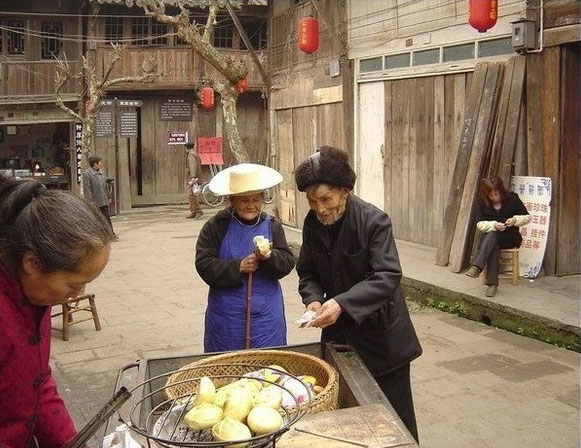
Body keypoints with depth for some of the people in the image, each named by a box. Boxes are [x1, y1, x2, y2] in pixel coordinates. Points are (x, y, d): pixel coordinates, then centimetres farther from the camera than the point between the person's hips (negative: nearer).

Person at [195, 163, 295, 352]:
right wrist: (237, 267, -19)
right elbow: (203, 264, -8)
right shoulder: (215, 226, -3)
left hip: (266, 315, 2)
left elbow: (288, 262, -1)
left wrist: (269, 257, -21)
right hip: (226, 316, -1)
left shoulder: (272, 225, 4)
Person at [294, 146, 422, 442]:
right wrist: (313, 299, -16)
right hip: (339, 331, 5)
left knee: (394, 416, 8)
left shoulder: (374, 220, -21)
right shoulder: (312, 223, -4)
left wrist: (341, 303, -37)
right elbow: (307, 272, 5)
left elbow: (388, 276, -27)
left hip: (380, 333, -5)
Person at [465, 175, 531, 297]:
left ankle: (477, 267, -50)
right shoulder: (483, 202, 1)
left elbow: (527, 217, 3)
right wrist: (494, 225, -20)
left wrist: (515, 220, -18)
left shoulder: (512, 198, -3)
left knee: (492, 235, -35)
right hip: (491, 237, 2)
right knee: (493, 246, -36)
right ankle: (492, 283, -43)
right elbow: (479, 224, -2)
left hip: (511, 237, -2)